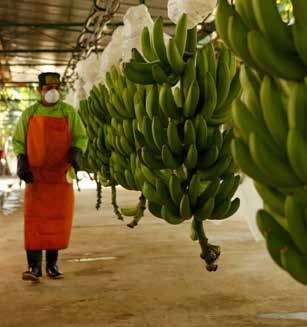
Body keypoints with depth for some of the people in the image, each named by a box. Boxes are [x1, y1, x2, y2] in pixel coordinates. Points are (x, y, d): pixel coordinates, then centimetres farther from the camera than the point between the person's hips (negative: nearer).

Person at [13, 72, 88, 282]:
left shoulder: (69, 113, 5)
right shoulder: (29, 114, 7)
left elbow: (81, 137, 5)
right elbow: (18, 141, 12)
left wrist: (76, 153, -15)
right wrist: (21, 162, -4)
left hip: (61, 176, 0)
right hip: (35, 176, 0)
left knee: (58, 219, 3)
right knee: (34, 219, -7)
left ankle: (52, 264, 15)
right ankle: (34, 266, -4)